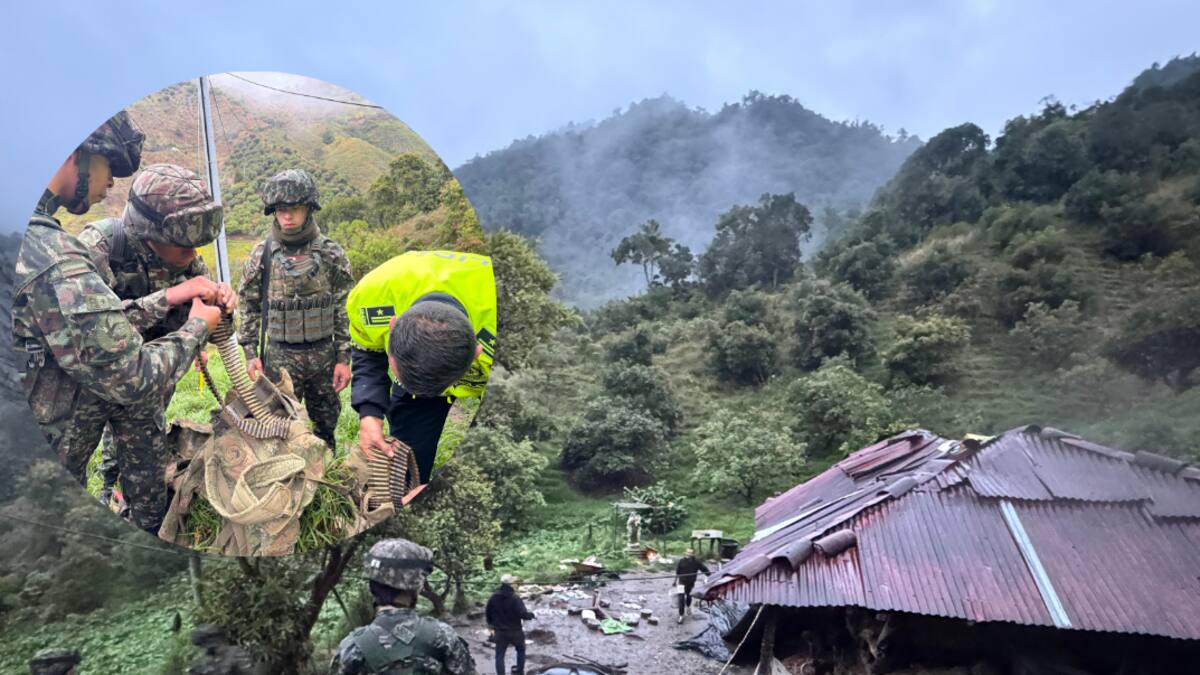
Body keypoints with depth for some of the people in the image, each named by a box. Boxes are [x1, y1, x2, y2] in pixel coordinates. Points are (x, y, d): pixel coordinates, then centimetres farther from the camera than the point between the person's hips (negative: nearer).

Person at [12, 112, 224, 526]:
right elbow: (131, 376, -19)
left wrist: (167, 299, 9)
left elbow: (93, 328, 9)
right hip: (44, 469, -8)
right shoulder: (50, 256, -26)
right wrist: (198, 327, -4)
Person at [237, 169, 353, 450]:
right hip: (279, 356, -1)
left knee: (326, 424, 14)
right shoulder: (262, 254, -2)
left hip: (324, 353, 1)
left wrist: (344, 358, -3)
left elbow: (345, 309, 0)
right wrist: (251, 353, -1)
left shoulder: (332, 253, -3)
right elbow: (250, 307, 5)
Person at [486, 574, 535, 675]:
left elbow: (488, 613, 8)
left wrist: (490, 624, 26)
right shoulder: (515, 598, -21)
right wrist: (531, 615, -3)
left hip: (500, 632, 2)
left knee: (499, 655, 10)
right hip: (515, 631, -2)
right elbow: (523, 614, -24)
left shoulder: (493, 597, -5)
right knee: (521, 650, 23)